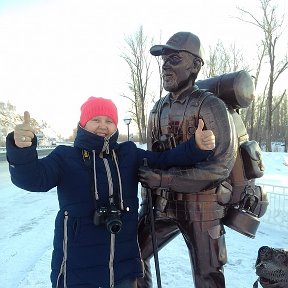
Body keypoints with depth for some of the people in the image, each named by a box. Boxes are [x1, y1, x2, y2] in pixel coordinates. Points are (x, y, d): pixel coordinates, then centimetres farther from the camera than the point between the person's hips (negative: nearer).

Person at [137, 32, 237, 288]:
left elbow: (221, 165, -19)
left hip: (201, 208, -6)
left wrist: (164, 179, -21)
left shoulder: (211, 106, -12)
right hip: (162, 205, 6)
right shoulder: (158, 109, 8)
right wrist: (146, 202, 10)